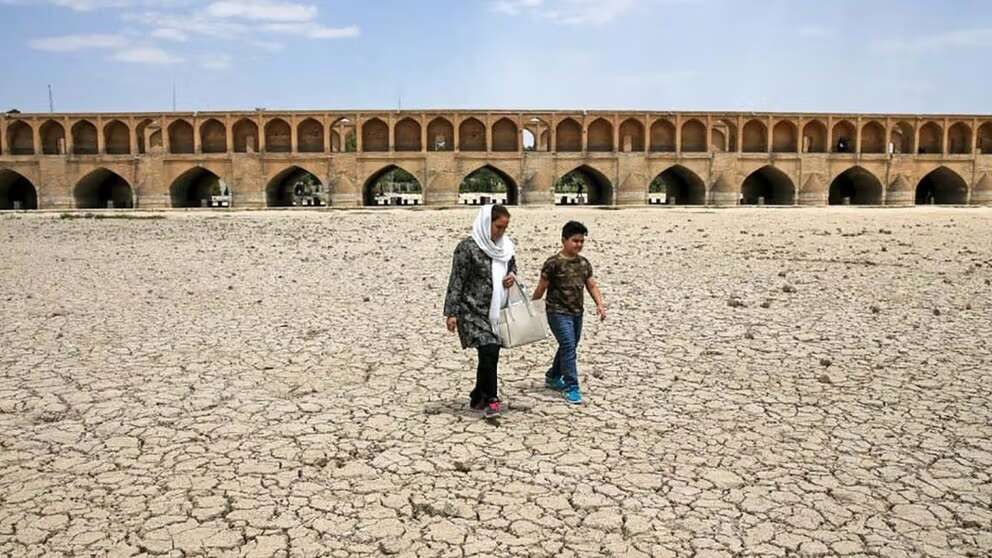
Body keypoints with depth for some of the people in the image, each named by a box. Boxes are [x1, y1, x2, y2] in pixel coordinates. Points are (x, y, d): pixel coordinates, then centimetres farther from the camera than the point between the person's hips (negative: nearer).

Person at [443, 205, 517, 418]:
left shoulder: (505, 246, 8)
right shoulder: (468, 247, -13)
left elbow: (512, 266, 26)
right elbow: (456, 282, -12)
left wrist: (512, 276, 1)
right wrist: (451, 313, -14)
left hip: (496, 311, 7)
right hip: (473, 311, -7)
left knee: (489, 355, 10)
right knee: (489, 351, -17)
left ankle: (478, 398, 26)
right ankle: (491, 399, -2)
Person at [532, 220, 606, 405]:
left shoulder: (584, 263, 6)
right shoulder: (553, 263, -13)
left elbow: (592, 285, 9)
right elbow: (541, 288, -8)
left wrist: (600, 304, -6)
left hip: (577, 313, 7)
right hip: (558, 312, -7)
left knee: (569, 348, 17)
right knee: (569, 347, -14)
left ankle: (553, 378, 37)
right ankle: (571, 387, -7)